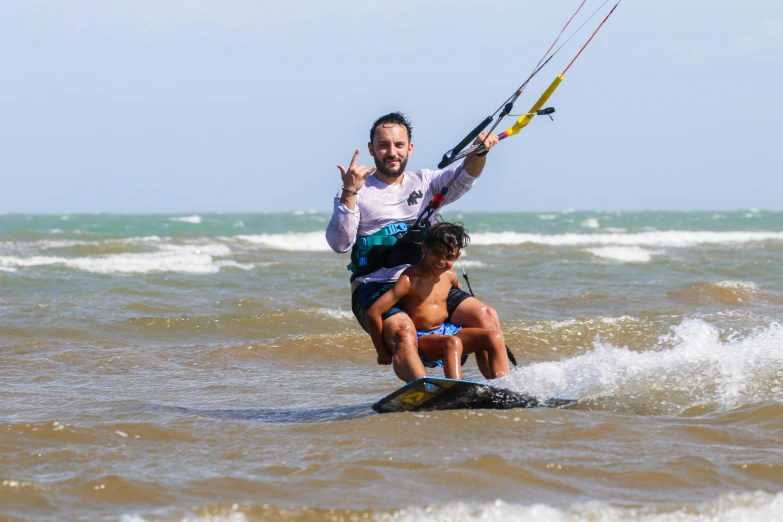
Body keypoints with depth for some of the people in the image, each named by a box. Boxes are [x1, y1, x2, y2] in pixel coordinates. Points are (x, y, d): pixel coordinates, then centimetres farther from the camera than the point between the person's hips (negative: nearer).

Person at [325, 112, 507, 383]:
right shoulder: (357, 192, 5)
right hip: (376, 289, -4)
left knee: (485, 315, -17)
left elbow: (464, 176, -1)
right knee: (402, 330, -35)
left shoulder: (425, 183, 17)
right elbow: (339, 244, -8)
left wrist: (479, 151, -22)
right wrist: (349, 193, -18)